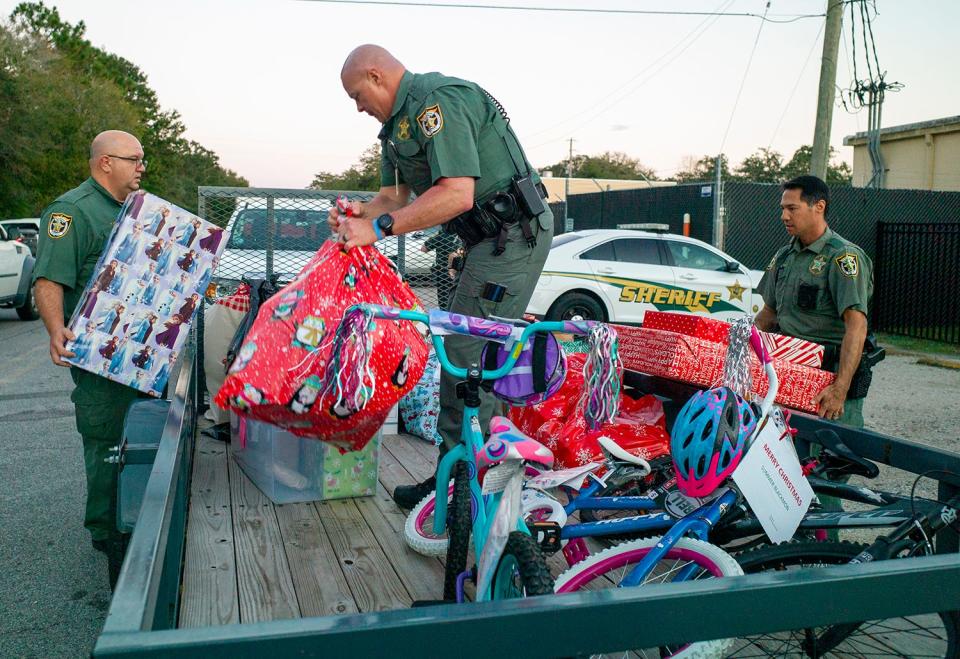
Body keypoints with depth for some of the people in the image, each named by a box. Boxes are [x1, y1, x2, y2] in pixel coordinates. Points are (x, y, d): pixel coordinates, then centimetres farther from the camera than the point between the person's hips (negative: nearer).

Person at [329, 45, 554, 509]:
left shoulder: (437, 102, -18)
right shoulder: (399, 122, 16)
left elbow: (457, 195, -28)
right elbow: (395, 195, 16)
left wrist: (379, 228, -26)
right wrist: (361, 213, -6)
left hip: (513, 233, -11)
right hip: (495, 237, 11)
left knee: (466, 353, -9)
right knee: (476, 350, 15)